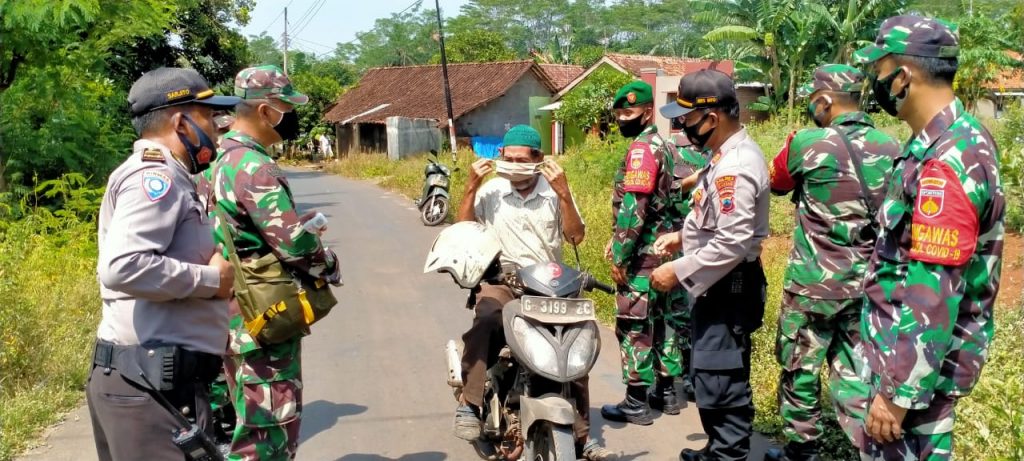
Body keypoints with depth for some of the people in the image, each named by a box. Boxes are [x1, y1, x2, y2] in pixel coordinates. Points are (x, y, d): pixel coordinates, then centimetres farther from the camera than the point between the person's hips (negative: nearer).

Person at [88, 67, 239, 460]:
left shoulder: (157, 175, 20)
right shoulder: (155, 177, -13)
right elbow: (121, 267, -26)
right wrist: (209, 279, -16)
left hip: (149, 376, 10)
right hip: (152, 383, -10)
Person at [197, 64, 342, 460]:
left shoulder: (218, 160, 10)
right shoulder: (254, 167, -20)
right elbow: (296, 244, -23)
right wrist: (330, 268, -4)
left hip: (235, 313, 10)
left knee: (251, 423, 20)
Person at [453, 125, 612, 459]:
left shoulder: (555, 192, 6)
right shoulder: (490, 191, 6)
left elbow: (576, 237, -2)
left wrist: (564, 194, -12)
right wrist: (471, 188, -8)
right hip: (500, 280, -2)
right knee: (486, 319, -35)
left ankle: (581, 433, 2)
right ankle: (469, 405, -31)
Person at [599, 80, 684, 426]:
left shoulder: (642, 148, -16)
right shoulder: (663, 146, 16)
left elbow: (633, 208, -23)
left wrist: (620, 255, -18)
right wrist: (617, 240, 18)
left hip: (642, 253, -10)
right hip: (663, 248, 10)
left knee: (634, 326, -4)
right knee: (661, 319, 15)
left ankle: (636, 403, 0)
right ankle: (667, 392, 22)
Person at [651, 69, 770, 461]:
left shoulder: (736, 167, -23)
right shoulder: (730, 154, 10)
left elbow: (732, 243, -28)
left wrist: (678, 272, -22)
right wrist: (682, 236, 11)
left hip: (728, 286, -11)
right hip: (718, 283, 11)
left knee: (718, 381, -6)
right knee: (713, 375, 20)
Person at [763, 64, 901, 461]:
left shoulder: (809, 144, -13)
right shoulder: (890, 149, 2)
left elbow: (776, 183, 6)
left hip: (814, 284, -4)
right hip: (867, 285, 5)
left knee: (800, 371, 12)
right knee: (854, 376, 11)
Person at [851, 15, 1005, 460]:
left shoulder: (943, 164, -26)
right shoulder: (963, 137, 6)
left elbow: (933, 297, -28)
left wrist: (898, 391, -24)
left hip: (918, 355, -10)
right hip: (925, 347, 10)